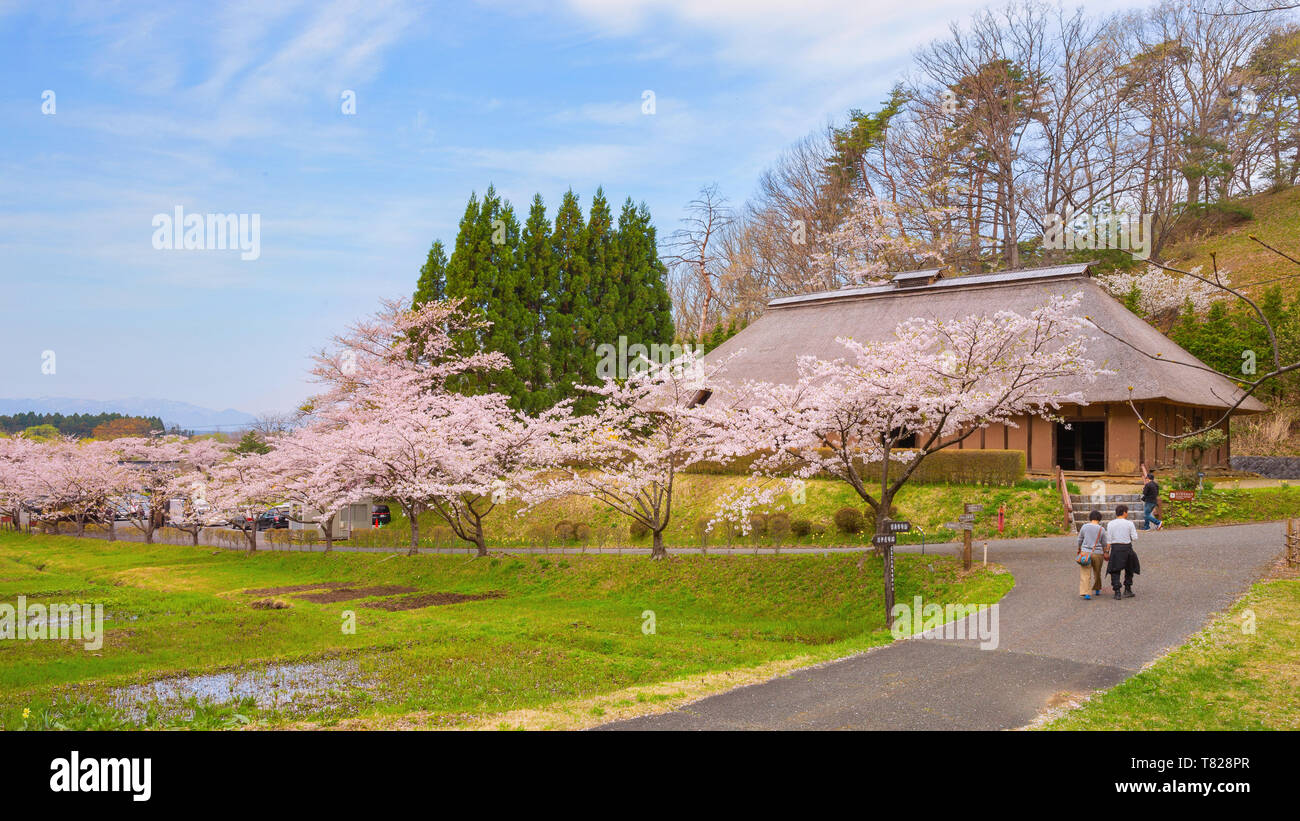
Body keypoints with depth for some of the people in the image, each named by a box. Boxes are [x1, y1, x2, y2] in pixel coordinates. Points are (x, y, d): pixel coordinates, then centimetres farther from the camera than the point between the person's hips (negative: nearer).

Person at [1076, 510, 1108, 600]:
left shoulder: (1084, 526, -3)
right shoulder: (1101, 529, -4)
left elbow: (1080, 540, 7)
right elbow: (1104, 544, 3)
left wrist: (1079, 549, 25)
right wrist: (1105, 553, 20)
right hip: (1097, 553, 1)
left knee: (1085, 574, -3)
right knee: (1097, 573, 21)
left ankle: (1086, 593, -16)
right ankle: (1097, 590, 38)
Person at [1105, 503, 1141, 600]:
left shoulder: (1110, 524, -1)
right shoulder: (1129, 524, -3)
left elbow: (1109, 539, -4)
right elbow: (1135, 538, -3)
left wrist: (1107, 552, 0)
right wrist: (1134, 532, 17)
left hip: (1115, 548, 0)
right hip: (1127, 548, 0)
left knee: (1115, 571, 5)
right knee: (1129, 570, 19)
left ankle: (1117, 592, -5)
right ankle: (1127, 590, 19)